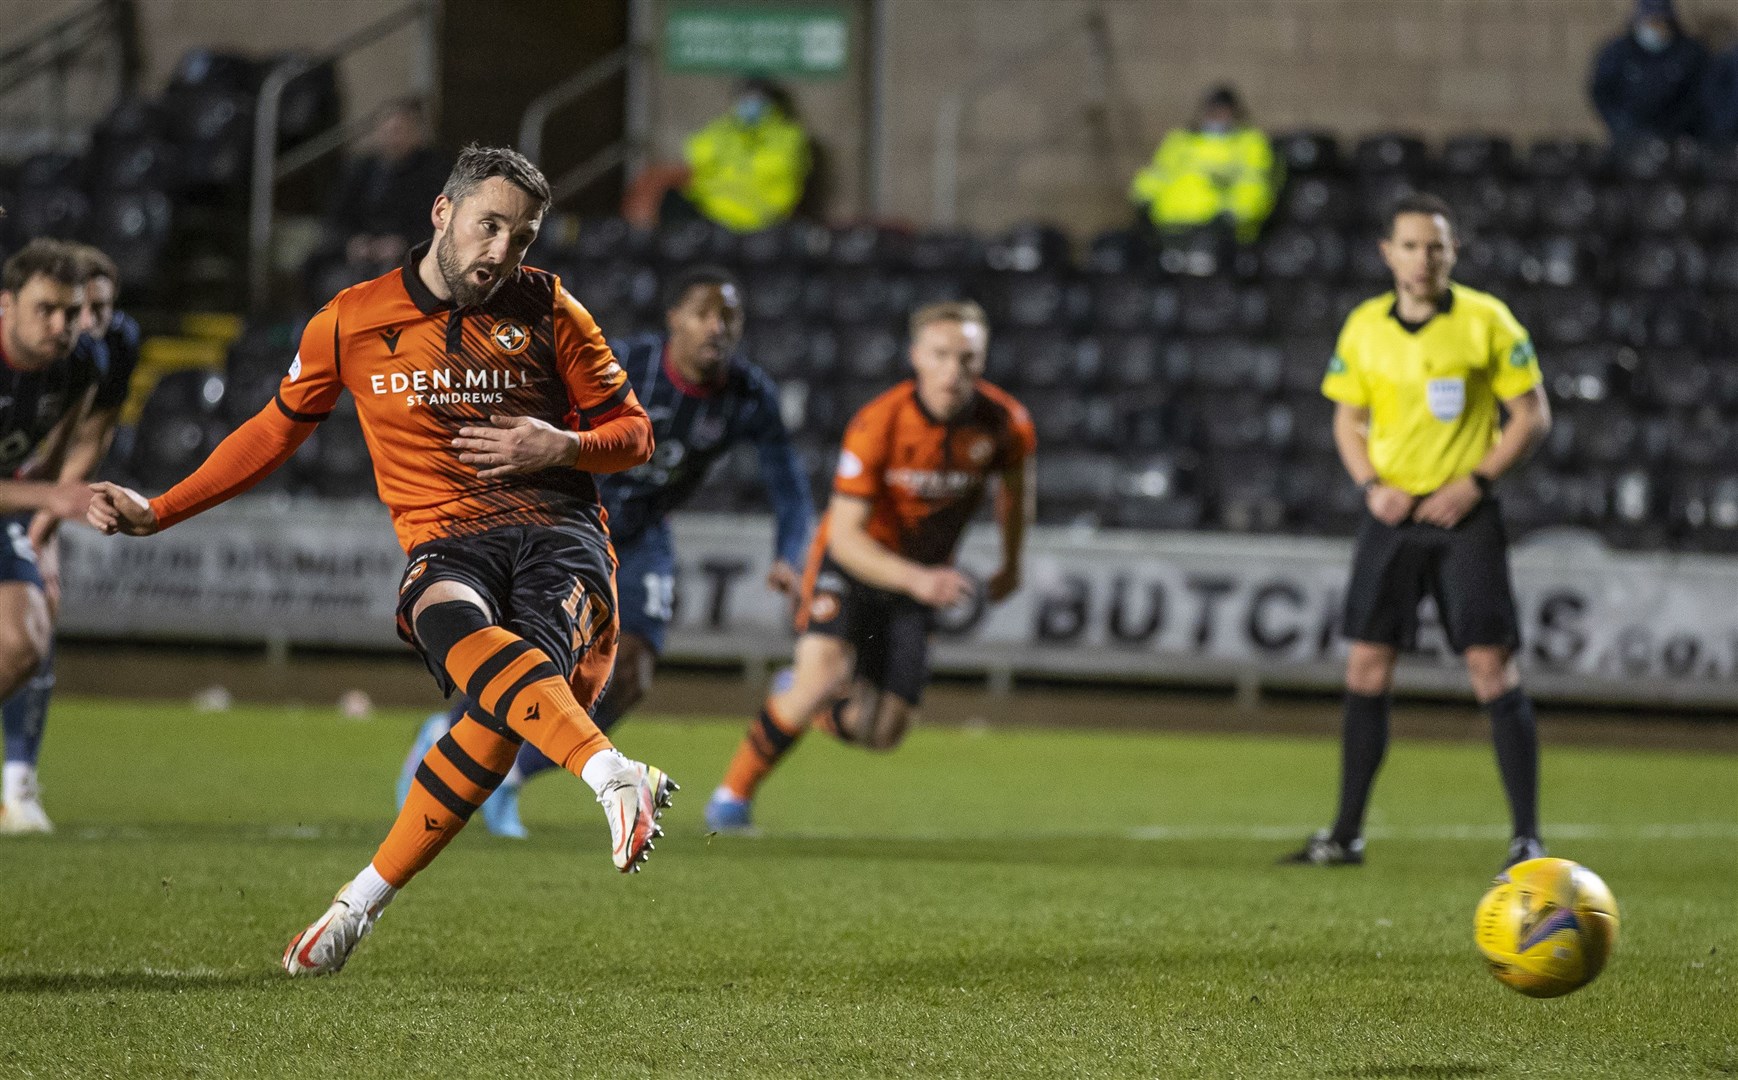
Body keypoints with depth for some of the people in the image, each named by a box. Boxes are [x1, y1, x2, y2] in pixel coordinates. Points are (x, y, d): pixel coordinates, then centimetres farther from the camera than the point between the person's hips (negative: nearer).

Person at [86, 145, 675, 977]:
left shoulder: (545, 310, 8)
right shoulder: (352, 323, 8)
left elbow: (633, 432, 15)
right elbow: (277, 431, 22)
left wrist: (561, 447, -7)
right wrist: (157, 512, 20)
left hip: (556, 530, 0)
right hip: (446, 545, 0)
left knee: (498, 716, -30)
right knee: (464, 632, -39)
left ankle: (361, 904, -18)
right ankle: (616, 780, -56)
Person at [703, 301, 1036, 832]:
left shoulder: (1003, 422, -16)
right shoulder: (877, 424, -27)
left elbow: (1017, 483, 9)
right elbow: (844, 535, -26)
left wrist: (1011, 564, 17)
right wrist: (916, 579, -39)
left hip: (918, 578, 4)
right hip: (851, 563, -4)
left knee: (881, 732, -3)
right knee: (824, 670, -30)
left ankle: (802, 697, 31)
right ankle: (734, 791, -10)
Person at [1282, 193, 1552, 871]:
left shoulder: (1486, 322, -6)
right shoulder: (1364, 328, 5)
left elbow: (1533, 416, -3)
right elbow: (1347, 419, 14)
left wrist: (1476, 481, -14)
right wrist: (1372, 485, -4)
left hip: (1463, 514, -4)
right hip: (1392, 513, 4)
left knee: (1492, 668, -10)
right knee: (1366, 669, 4)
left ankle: (1526, 838, -7)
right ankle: (1346, 835, 14)